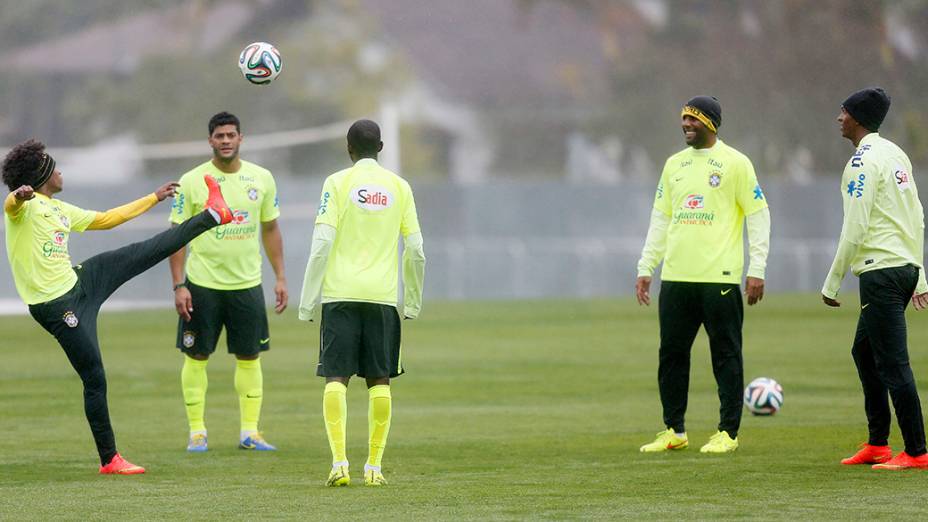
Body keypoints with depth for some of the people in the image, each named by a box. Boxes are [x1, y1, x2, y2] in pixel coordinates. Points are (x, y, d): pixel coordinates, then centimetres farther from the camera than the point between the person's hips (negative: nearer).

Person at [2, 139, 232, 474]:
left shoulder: (59, 209, 14)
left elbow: (105, 219, 27)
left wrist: (153, 199, 34)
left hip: (79, 283, 8)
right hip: (57, 305, -8)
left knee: (150, 251, 12)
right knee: (94, 379, -5)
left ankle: (212, 215, 30)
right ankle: (109, 459, 4)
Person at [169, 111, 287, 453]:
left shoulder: (261, 179, 4)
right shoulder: (192, 181, -5)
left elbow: (270, 230, 13)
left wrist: (280, 277, 8)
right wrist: (178, 286, -11)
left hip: (248, 284, 3)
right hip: (202, 284, -3)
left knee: (249, 357, 4)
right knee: (197, 357, 1)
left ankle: (249, 432, 11)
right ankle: (197, 432, 10)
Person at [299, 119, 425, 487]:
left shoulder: (337, 183, 0)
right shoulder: (398, 187, 8)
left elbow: (321, 245, -6)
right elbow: (416, 251, 7)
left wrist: (308, 301, -2)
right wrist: (413, 302, 18)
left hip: (340, 294, -2)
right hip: (383, 295, 2)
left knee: (335, 378, 0)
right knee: (379, 381, 8)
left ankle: (339, 462, -12)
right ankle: (374, 466, 5)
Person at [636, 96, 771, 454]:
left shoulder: (735, 163, -2)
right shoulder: (674, 165, 14)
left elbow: (759, 215, -3)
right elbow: (660, 219, 18)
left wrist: (757, 270, -10)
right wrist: (645, 268, 12)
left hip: (719, 277, -6)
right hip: (676, 277, 6)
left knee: (726, 355, -1)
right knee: (671, 354, 6)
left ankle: (728, 433, 4)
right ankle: (674, 431, 14)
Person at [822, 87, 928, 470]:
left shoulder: (863, 161, -12)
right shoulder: (896, 154, 16)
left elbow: (855, 228, -16)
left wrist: (832, 283, -11)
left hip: (881, 270, -10)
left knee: (892, 363, -8)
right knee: (864, 351, 19)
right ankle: (877, 445, 21)